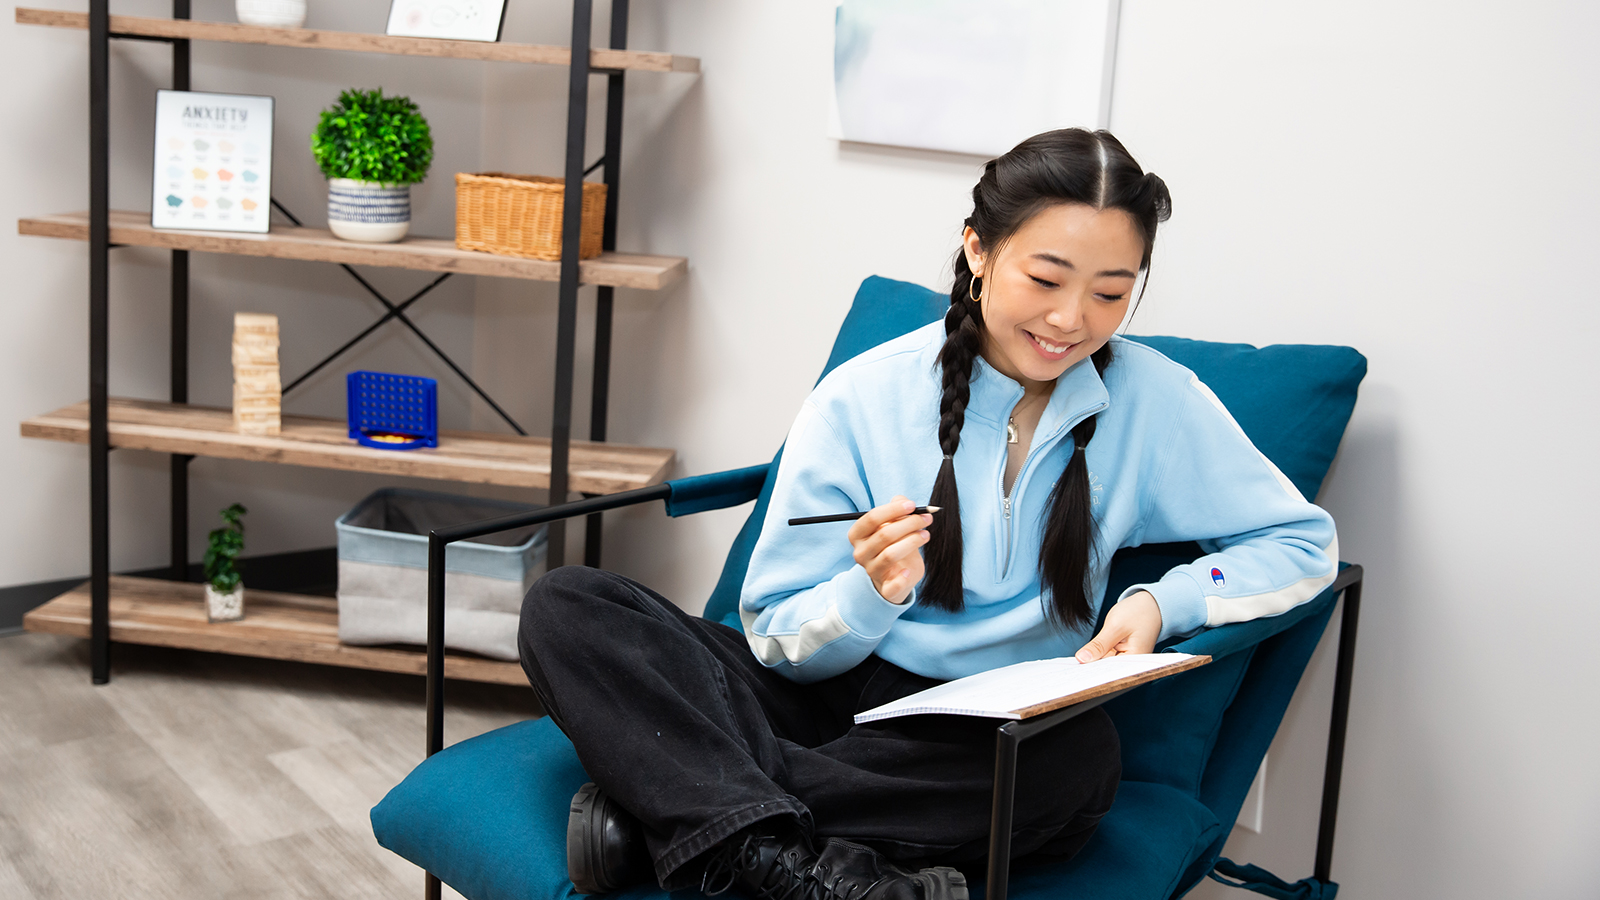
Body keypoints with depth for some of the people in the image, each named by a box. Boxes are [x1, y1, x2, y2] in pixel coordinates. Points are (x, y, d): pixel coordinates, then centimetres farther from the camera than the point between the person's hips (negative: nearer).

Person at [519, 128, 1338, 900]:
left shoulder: (1155, 401, -1)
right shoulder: (860, 398, -3)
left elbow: (1303, 541, 5)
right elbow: (779, 641, 0)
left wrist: (1160, 602, -13)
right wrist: (871, 594, -24)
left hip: (988, 739, 0)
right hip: (828, 696, 1)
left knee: (1083, 753, -38)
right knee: (565, 606, -19)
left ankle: (668, 803, -28)